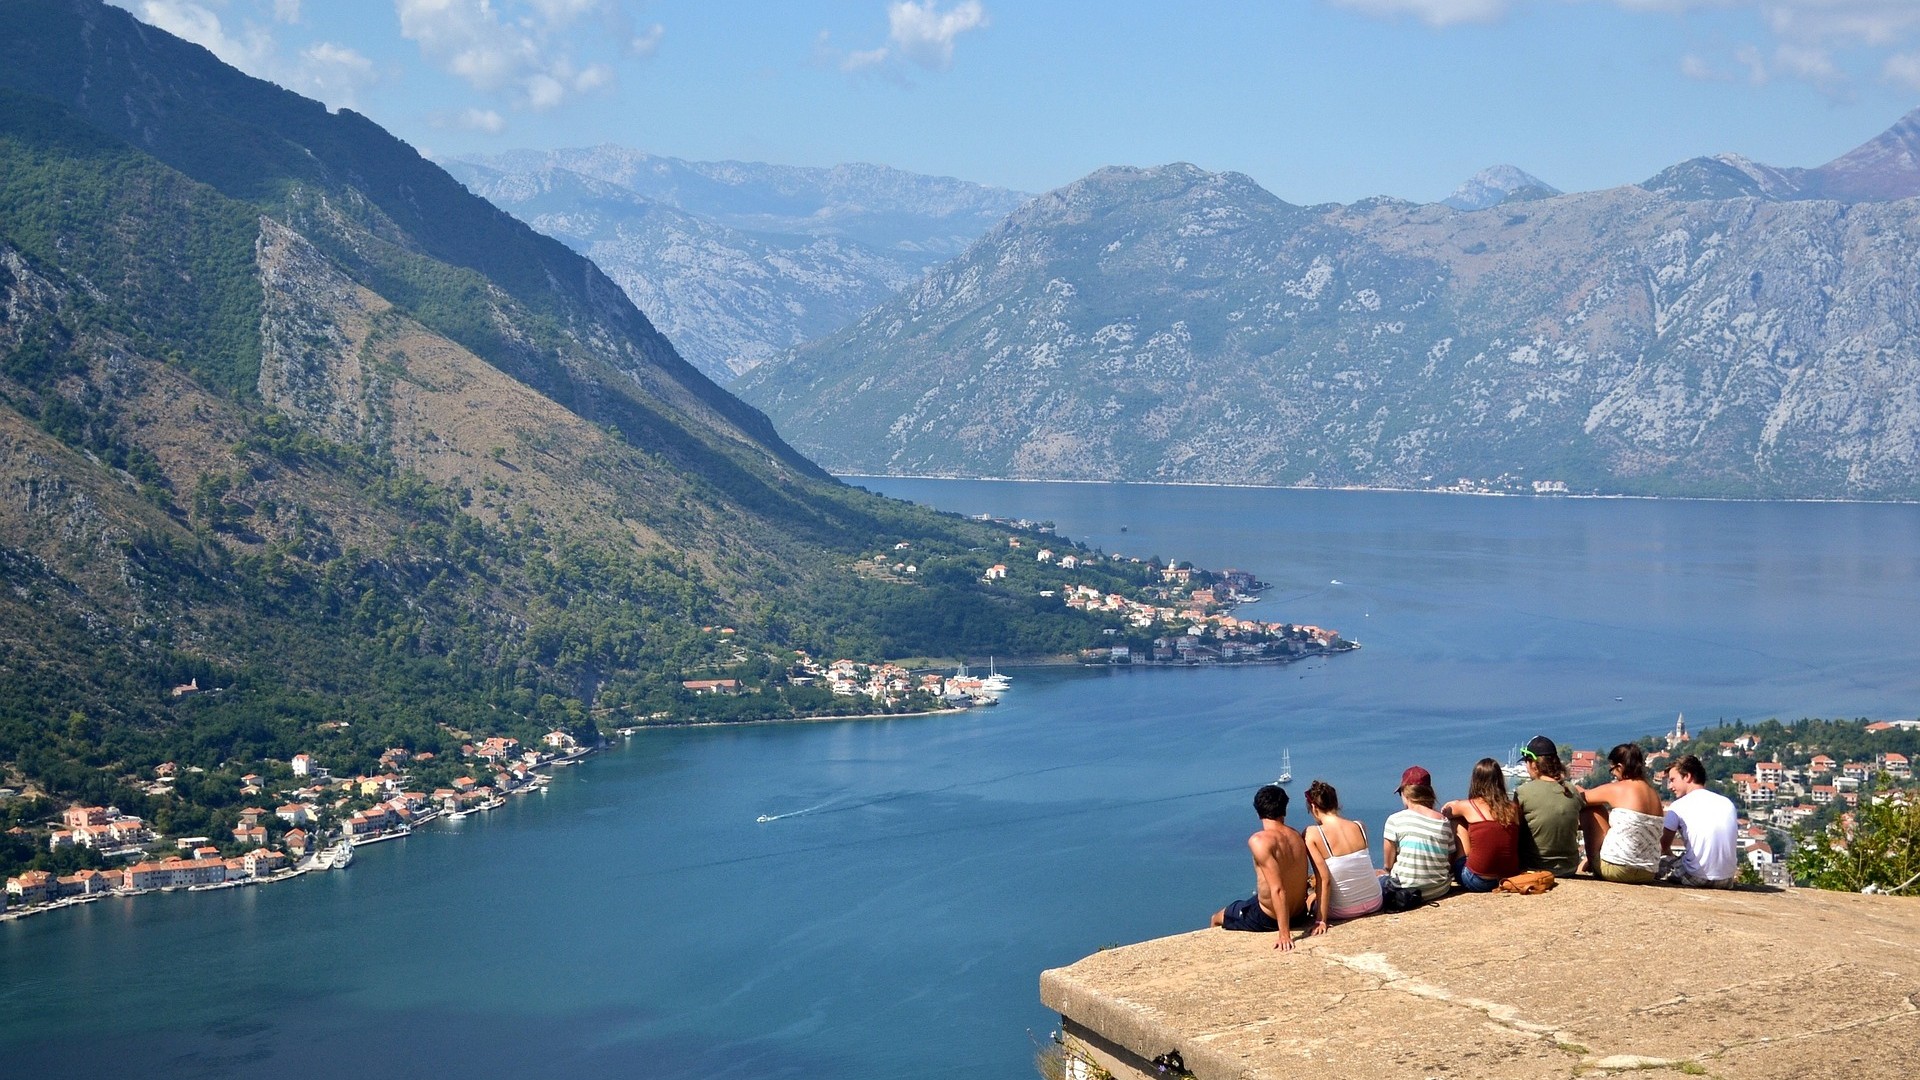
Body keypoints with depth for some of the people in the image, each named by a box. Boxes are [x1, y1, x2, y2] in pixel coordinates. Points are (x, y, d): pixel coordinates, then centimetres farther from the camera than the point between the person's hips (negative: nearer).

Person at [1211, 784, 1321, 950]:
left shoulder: (1258, 841, -26)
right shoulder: (1297, 837, -5)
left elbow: (1277, 889, -31)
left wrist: (1284, 933, -31)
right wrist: (1321, 919, -1)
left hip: (1268, 919, -6)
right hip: (1300, 915, 6)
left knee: (1216, 919, 22)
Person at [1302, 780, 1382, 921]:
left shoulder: (1312, 834, -15)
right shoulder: (1360, 827, -1)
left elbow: (1324, 879, -18)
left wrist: (1321, 920, -14)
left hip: (1342, 911, -2)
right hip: (1374, 903, 2)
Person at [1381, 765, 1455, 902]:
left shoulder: (1395, 820, -11)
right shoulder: (1444, 821, -2)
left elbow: (1388, 864, -8)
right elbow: (1450, 864, 0)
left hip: (1407, 890, -4)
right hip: (1440, 889, 4)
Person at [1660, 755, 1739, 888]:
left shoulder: (1678, 806, -2)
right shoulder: (1728, 803, 12)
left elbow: (1664, 846, 5)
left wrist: (1672, 857, 28)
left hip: (1696, 878, -5)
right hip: (1727, 880, 5)